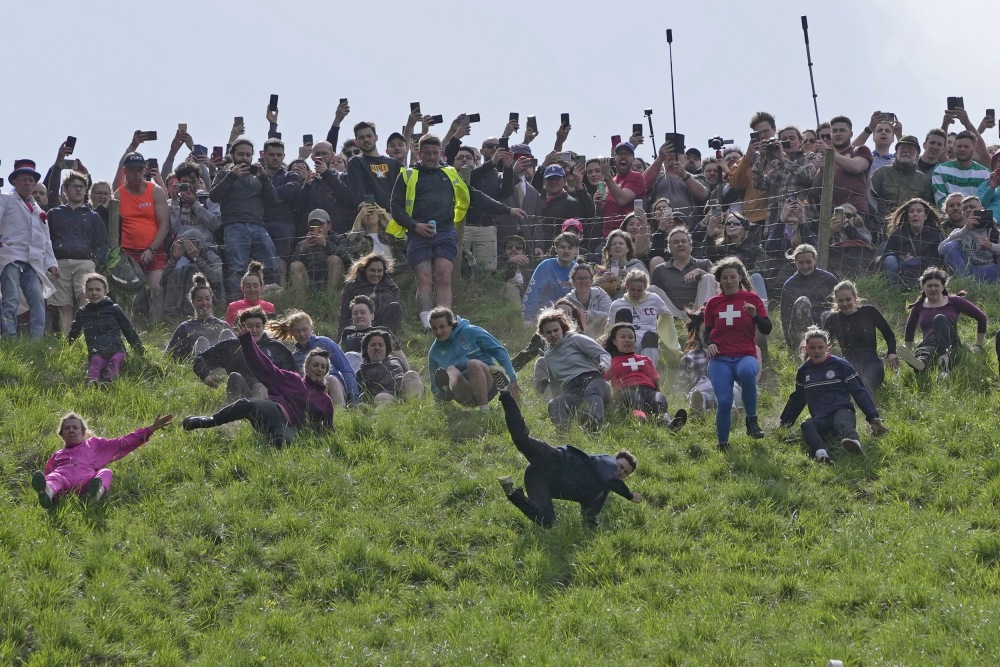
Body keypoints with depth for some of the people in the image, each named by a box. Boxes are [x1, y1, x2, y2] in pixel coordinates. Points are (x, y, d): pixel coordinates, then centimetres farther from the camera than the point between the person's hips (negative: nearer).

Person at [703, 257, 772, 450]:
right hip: (720, 359, 2)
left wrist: (755, 315, -16)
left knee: (747, 372, -40)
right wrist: (709, 344, -1)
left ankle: (752, 420, -24)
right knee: (724, 401, -19)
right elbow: (707, 331, 22)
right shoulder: (713, 303, 13)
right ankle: (723, 445, 3)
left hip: (745, 356, -2)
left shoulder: (751, 299, 8)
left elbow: (767, 329, 3)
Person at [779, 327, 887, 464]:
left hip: (841, 411, -3)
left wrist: (873, 417, -7)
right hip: (820, 419, 3)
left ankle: (853, 441, -81)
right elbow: (797, 399, 33)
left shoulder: (840, 365, 5)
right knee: (806, 426, -35)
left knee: (843, 421, -42)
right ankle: (820, 452, -67)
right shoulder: (803, 371, 18)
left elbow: (859, 392, 3)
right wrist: (785, 422, 36)